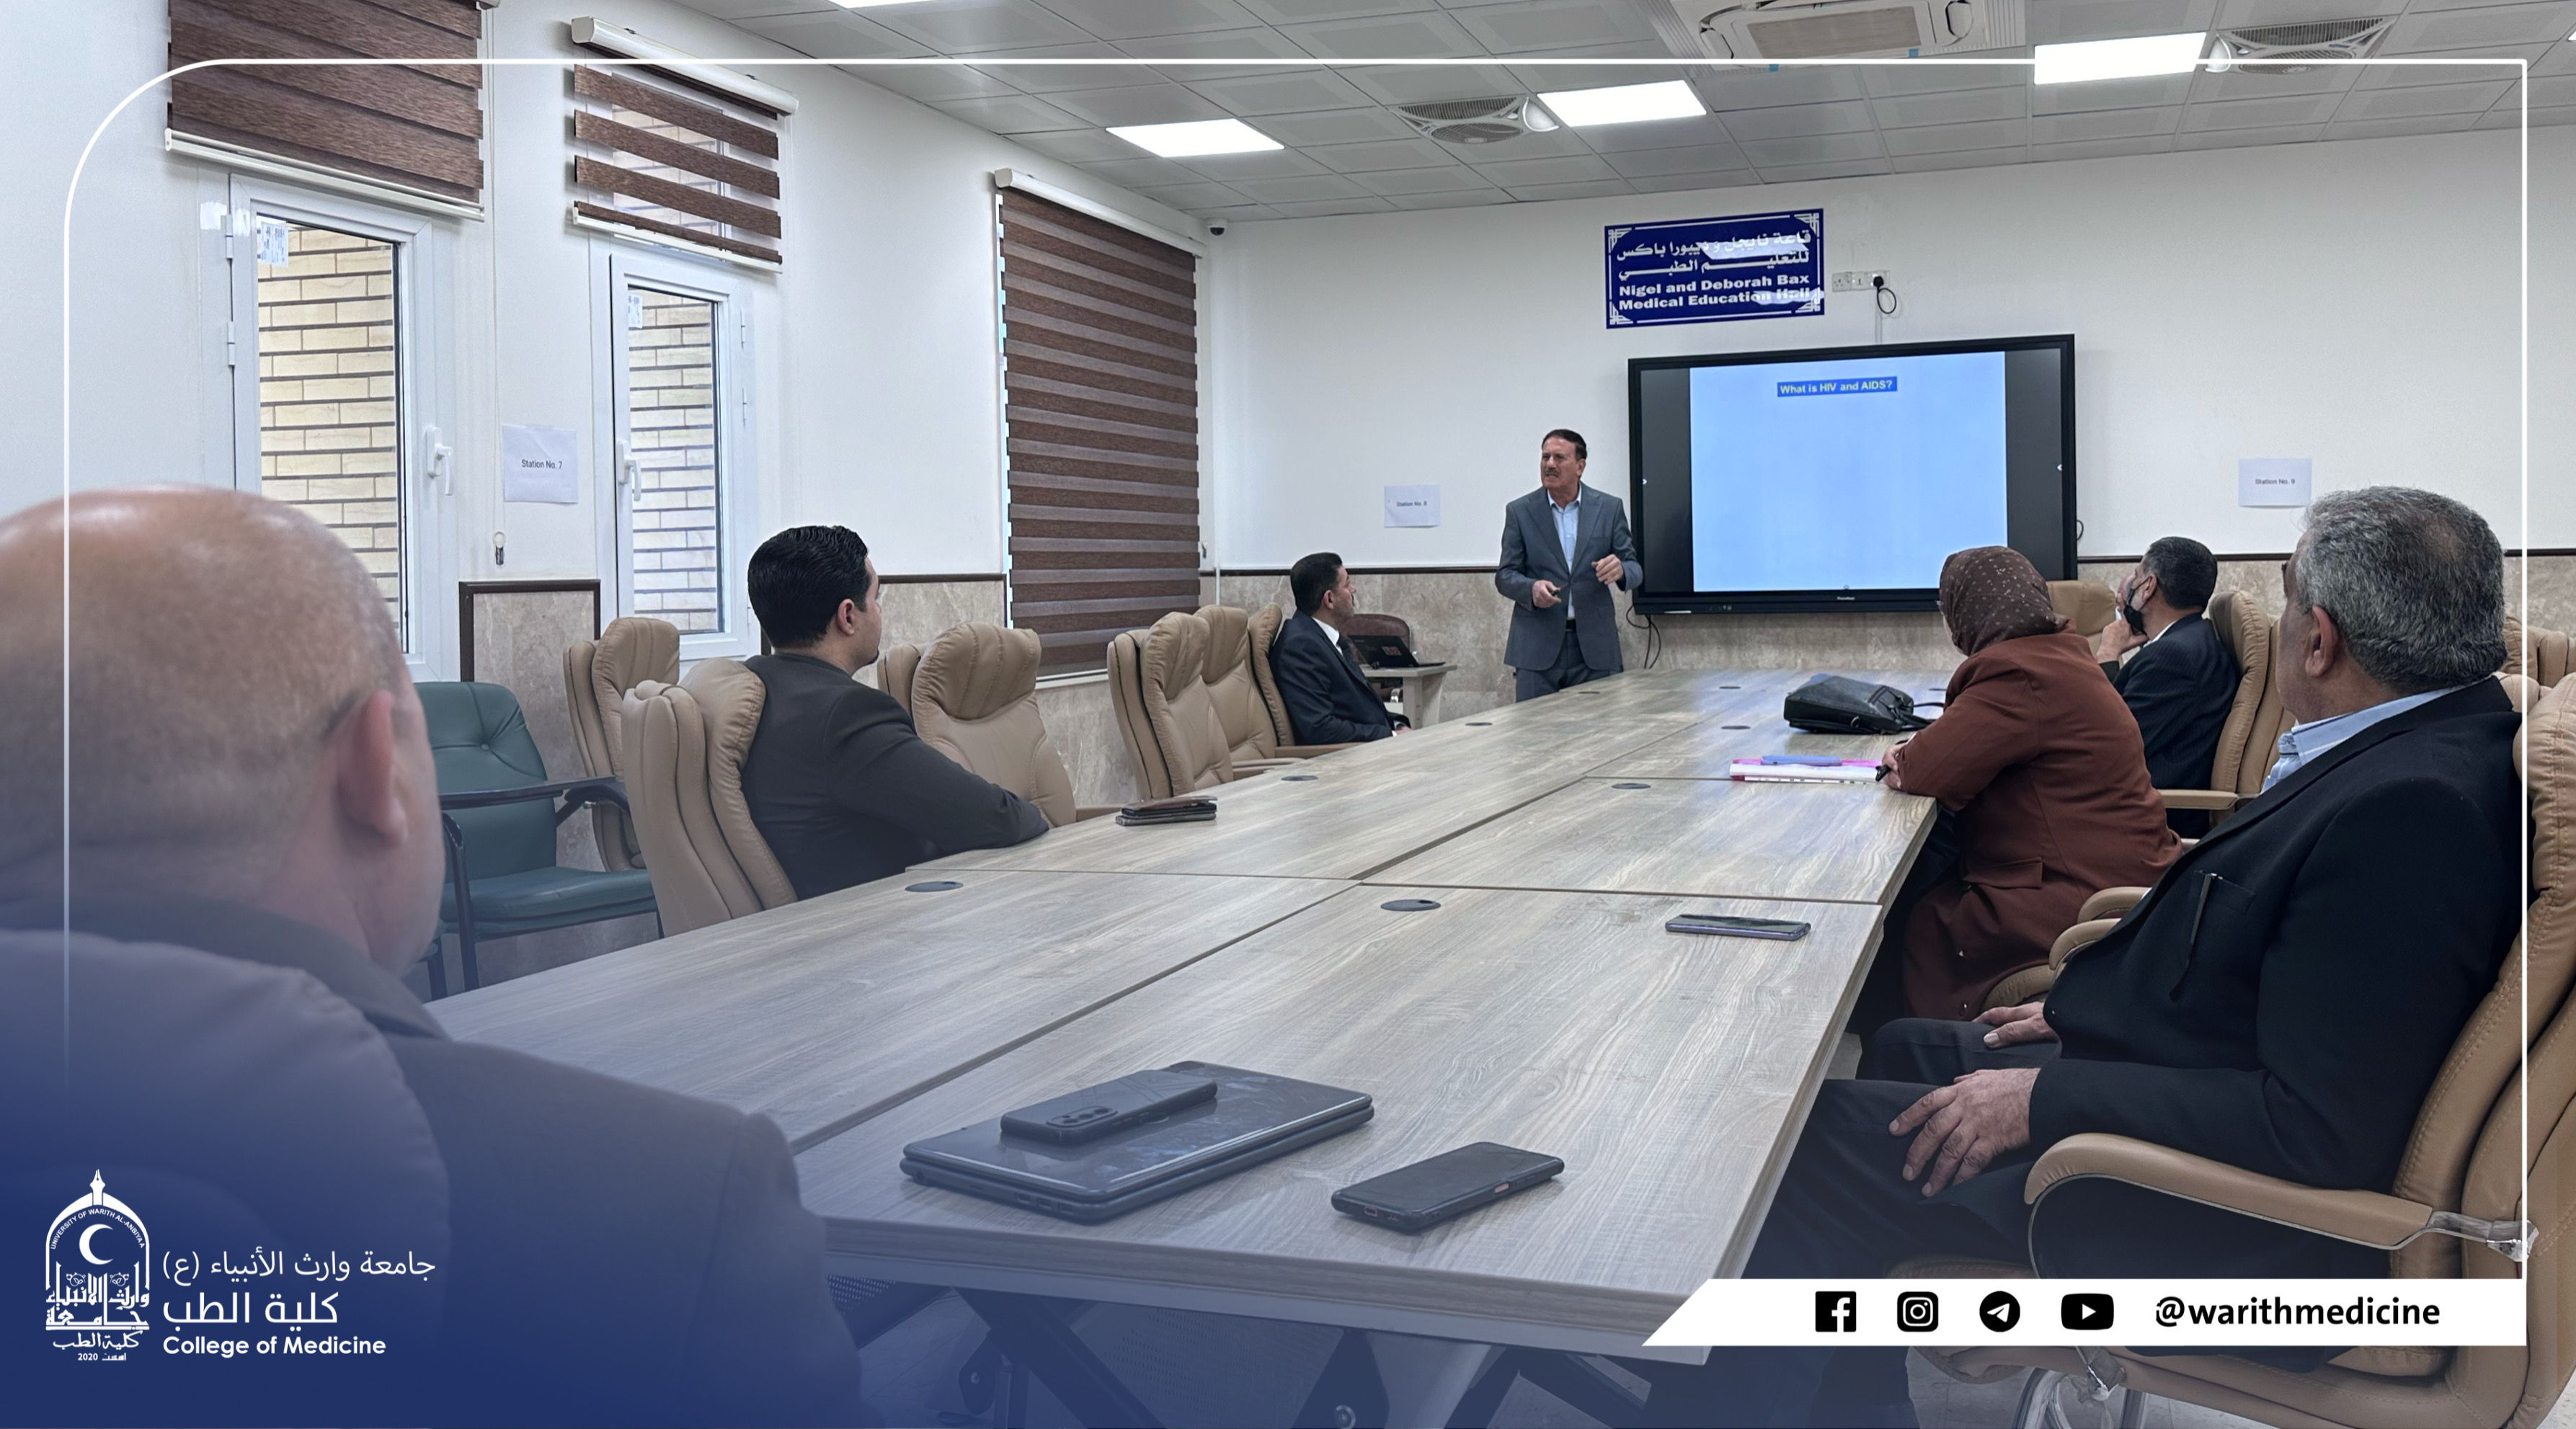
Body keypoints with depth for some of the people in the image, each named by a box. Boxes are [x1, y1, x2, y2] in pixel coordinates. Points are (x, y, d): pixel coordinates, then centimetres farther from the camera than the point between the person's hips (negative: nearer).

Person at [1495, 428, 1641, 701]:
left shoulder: (1609, 508, 6)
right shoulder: (1520, 511, 5)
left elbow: (1636, 571, 6)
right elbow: (1504, 576, 3)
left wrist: (1620, 570, -19)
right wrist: (1532, 588, -20)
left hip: (1594, 647, 1)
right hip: (1538, 647, -1)